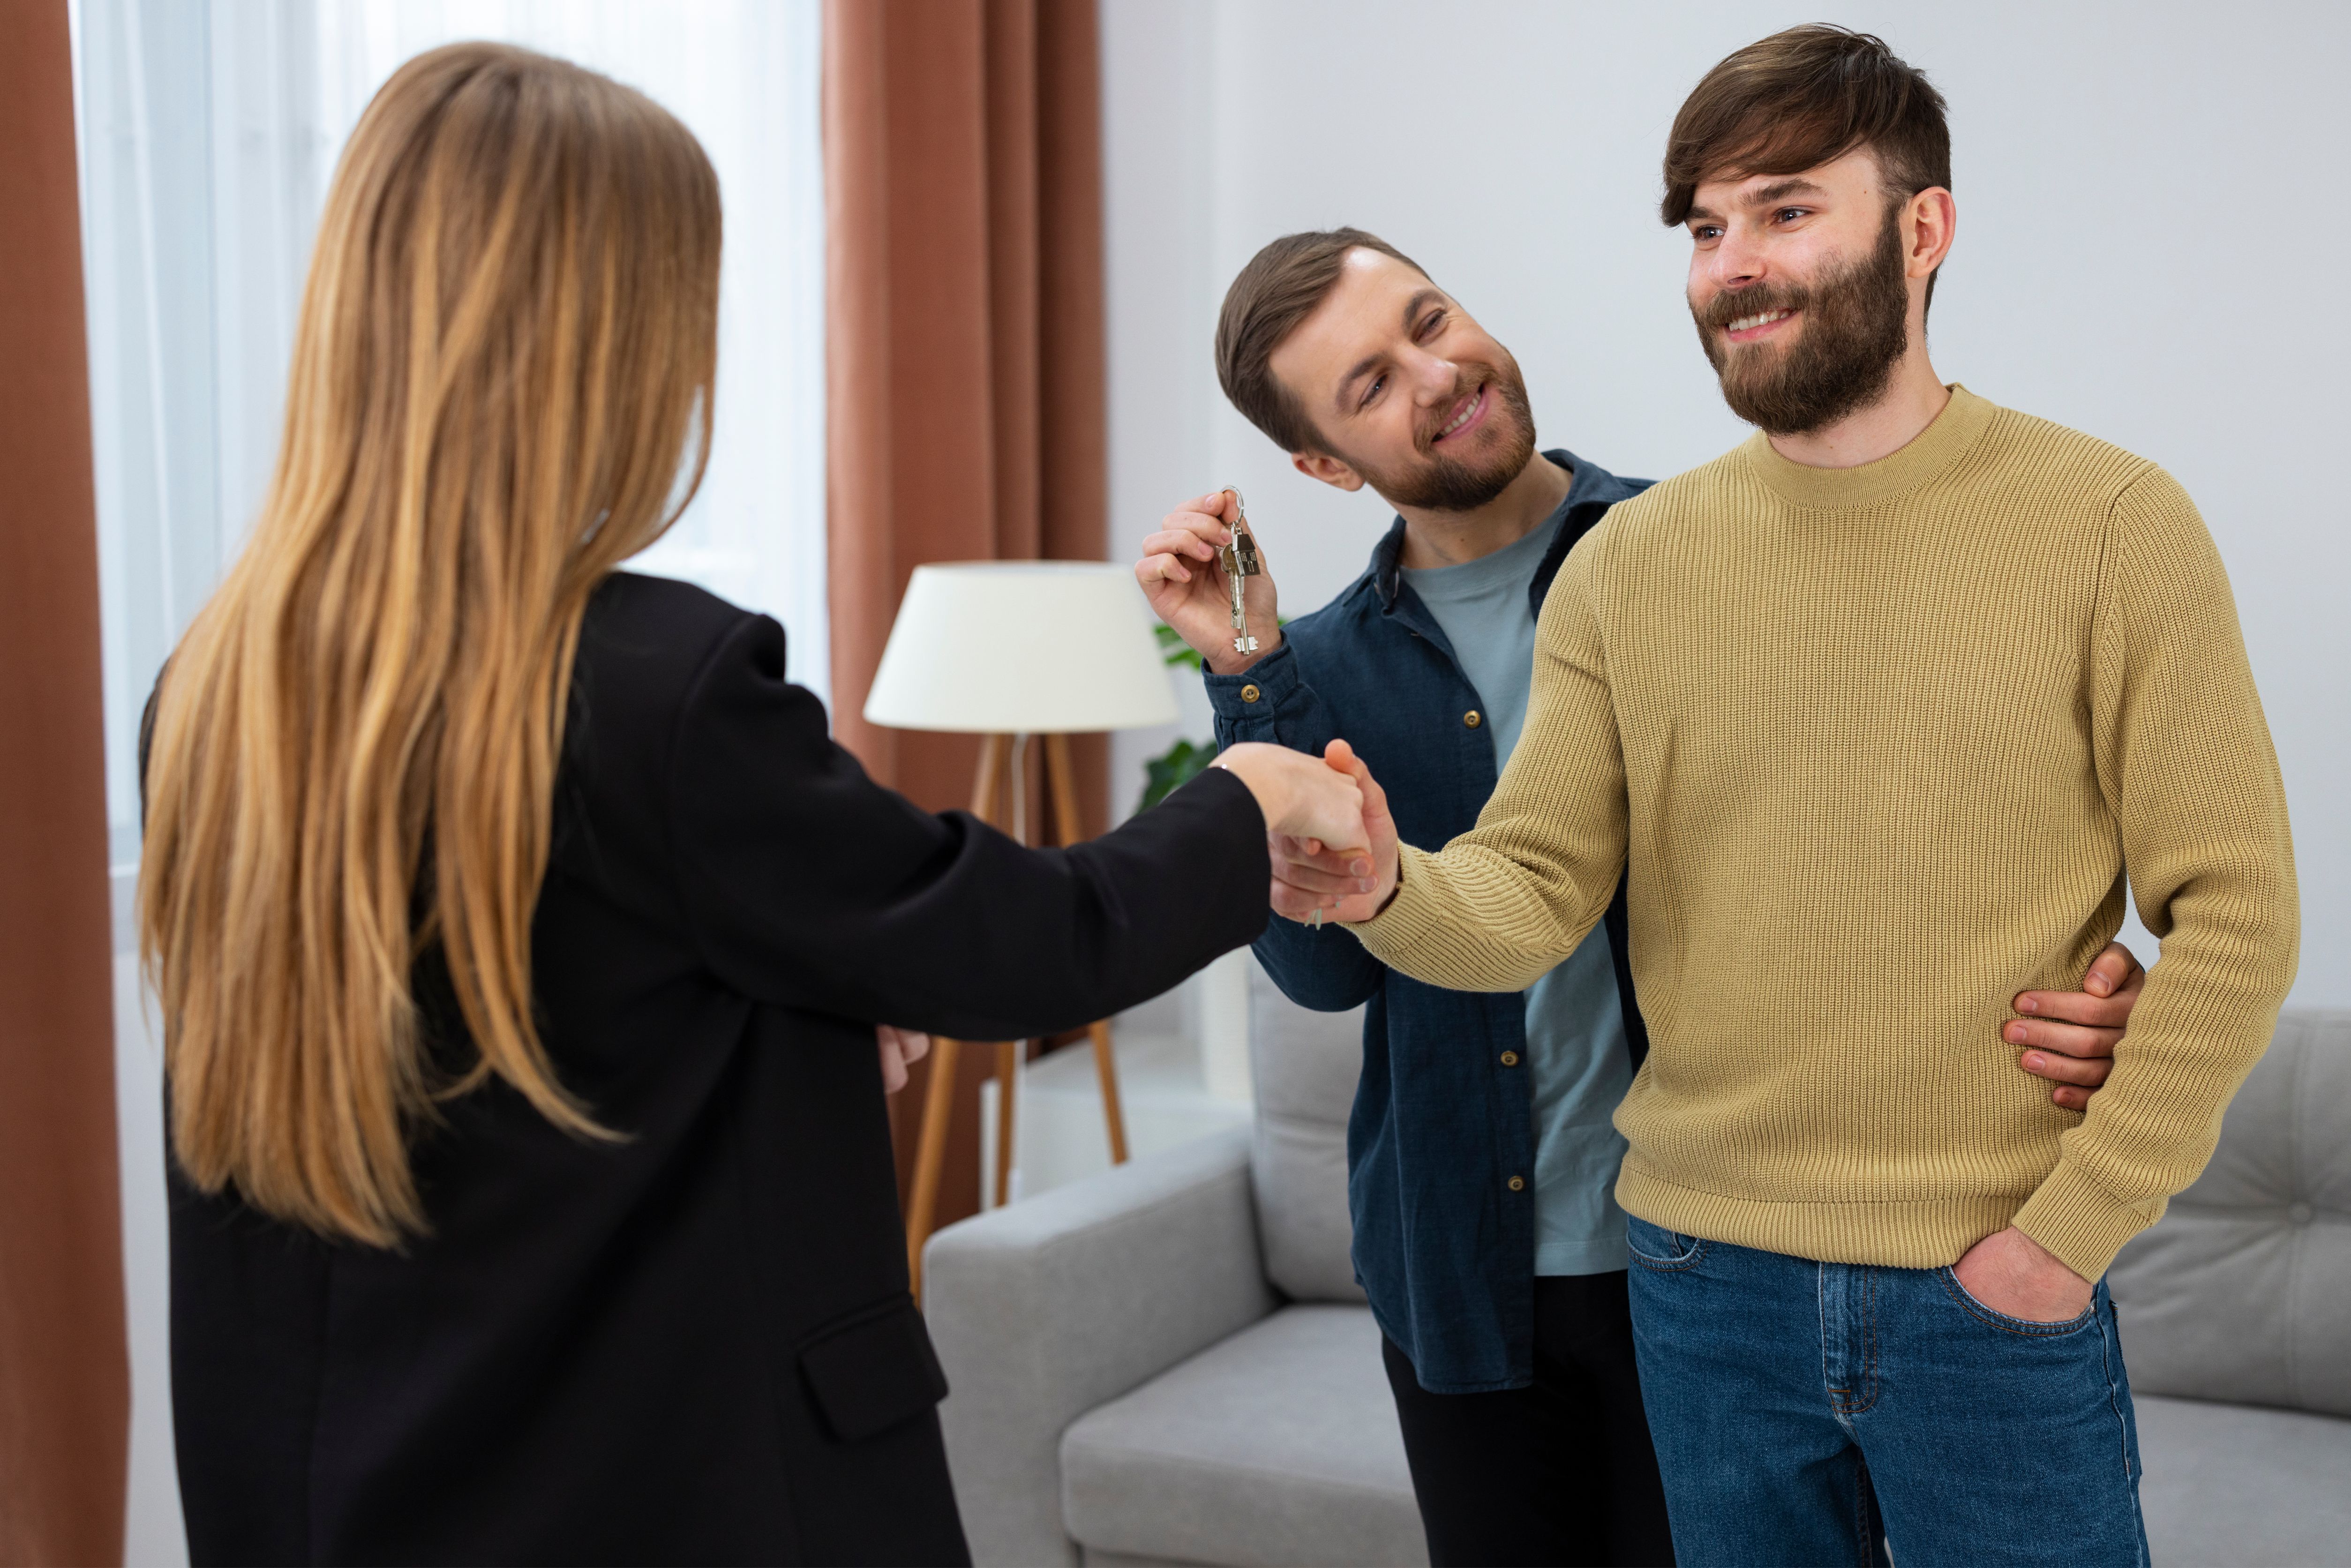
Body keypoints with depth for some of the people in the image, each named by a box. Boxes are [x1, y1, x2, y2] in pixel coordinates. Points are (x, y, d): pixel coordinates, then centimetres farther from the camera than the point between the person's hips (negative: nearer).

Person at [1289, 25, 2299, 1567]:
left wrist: (2071, 1226, -11)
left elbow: (2232, 914, -7)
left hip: (1994, 1297, -2)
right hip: (1703, 1279, 3)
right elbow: (1530, 897, -3)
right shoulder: (1629, 561, 3)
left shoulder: (2108, 523, -6)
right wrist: (1393, 888, -24)